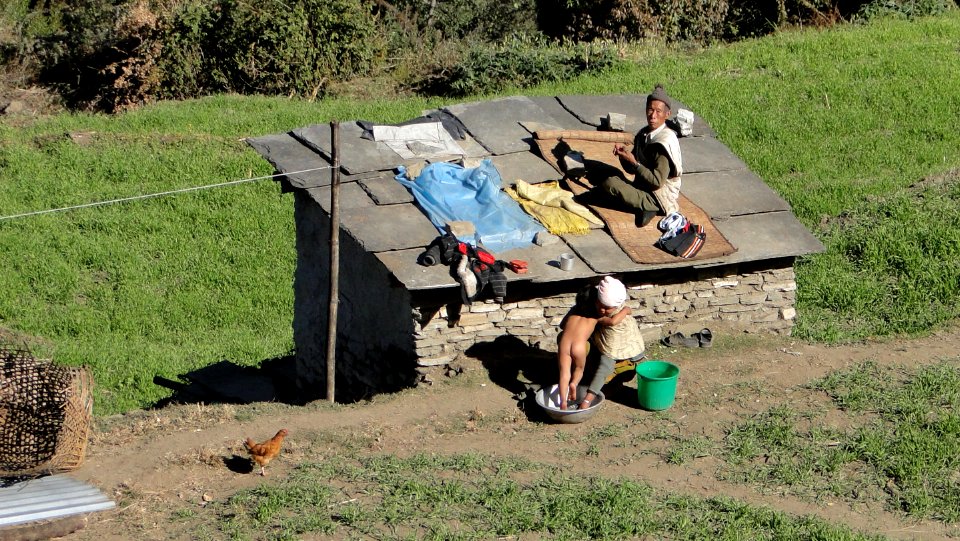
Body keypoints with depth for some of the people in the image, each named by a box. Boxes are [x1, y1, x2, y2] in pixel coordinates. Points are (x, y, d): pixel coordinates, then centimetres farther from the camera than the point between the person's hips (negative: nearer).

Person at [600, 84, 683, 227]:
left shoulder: (666, 141, -19)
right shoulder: (643, 134, 6)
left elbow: (657, 182, -21)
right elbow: (631, 170, 15)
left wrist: (634, 162, -19)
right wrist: (623, 153, -5)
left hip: (661, 198, -9)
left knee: (609, 184, -23)